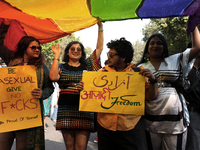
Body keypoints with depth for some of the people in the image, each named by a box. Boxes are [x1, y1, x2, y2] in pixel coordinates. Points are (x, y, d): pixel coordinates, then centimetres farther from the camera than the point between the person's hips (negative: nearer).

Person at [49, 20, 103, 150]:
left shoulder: (87, 65, 15)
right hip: (66, 111, 0)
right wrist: (57, 56, -4)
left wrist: (100, 28, 8)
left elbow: (99, 48, 12)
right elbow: (53, 77, -9)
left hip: (84, 111, 0)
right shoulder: (62, 67, 12)